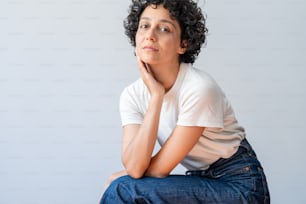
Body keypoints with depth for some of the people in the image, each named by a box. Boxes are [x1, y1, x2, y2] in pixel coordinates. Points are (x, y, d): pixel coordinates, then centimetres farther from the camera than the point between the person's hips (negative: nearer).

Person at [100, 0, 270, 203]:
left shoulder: (199, 88, -22)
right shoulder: (133, 95, -4)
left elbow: (158, 169, -18)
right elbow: (134, 167, -18)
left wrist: (120, 179, -1)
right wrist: (156, 96, -20)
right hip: (201, 182, 6)